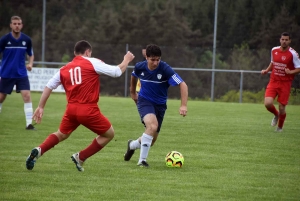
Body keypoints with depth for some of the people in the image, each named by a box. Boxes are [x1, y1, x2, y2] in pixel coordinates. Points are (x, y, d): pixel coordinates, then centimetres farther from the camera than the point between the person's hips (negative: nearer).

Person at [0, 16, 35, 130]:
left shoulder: (26, 40, -2)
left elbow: (31, 55, 14)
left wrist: (30, 64, -7)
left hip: (21, 74, 1)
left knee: (27, 96, -14)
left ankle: (29, 124, -11)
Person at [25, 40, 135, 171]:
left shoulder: (65, 69, 12)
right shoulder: (92, 63, -3)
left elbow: (49, 86, 11)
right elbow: (117, 72, 0)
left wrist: (41, 107, 17)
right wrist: (126, 60, 19)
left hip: (71, 109, 5)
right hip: (88, 110, -5)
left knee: (61, 135, 27)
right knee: (109, 134, 13)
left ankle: (38, 151, 3)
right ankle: (81, 157, 10)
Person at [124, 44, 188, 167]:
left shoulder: (165, 69, -23)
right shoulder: (139, 67, -13)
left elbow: (182, 85, -26)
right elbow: (134, 75, 13)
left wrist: (184, 105, -37)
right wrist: (133, 92, 25)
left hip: (160, 105, 2)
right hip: (144, 101, -2)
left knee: (152, 139, 10)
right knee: (152, 125, -32)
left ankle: (132, 145, 45)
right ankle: (142, 160, -23)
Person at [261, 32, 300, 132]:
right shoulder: (274, 50, 5)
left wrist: (290, 72, -24)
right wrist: (267, 70, 7)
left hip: (285, 83, -3)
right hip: (273, 81, 3)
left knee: (282, 108, -1)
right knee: (268, 103, -15)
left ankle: (280, 127, 28)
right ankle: (276, 115, 20)